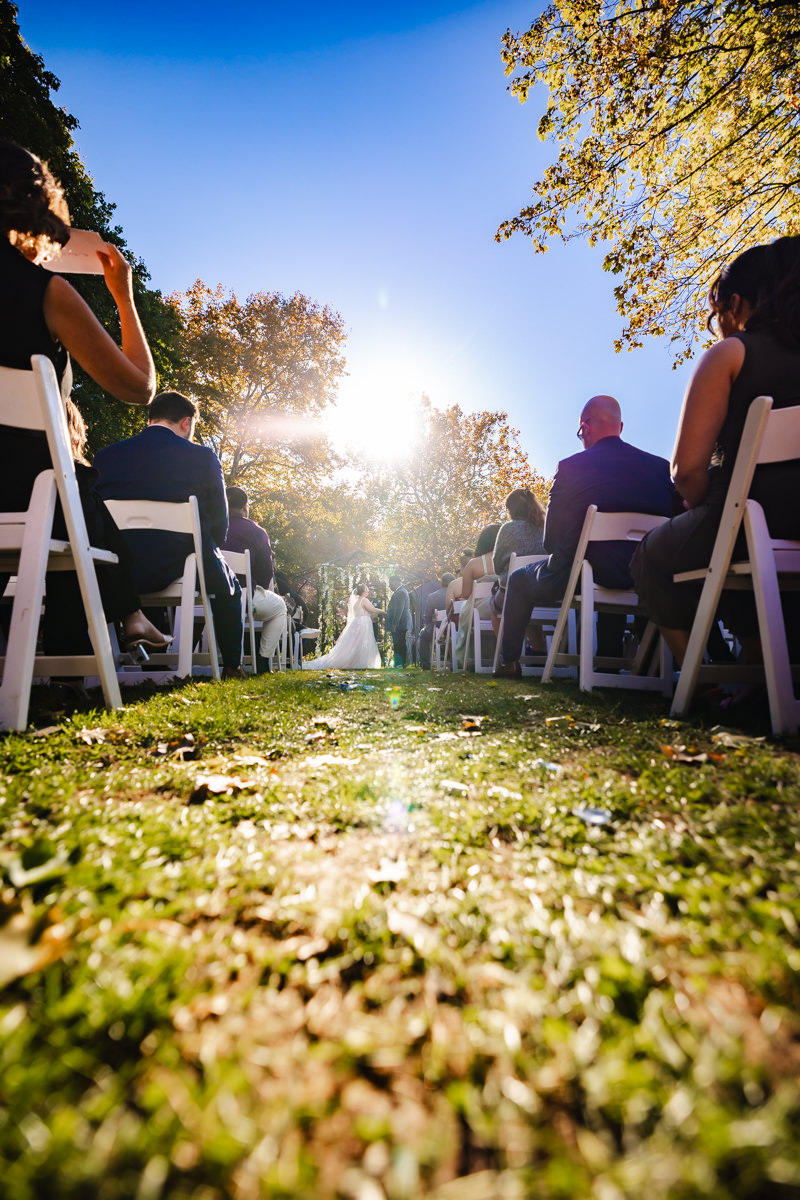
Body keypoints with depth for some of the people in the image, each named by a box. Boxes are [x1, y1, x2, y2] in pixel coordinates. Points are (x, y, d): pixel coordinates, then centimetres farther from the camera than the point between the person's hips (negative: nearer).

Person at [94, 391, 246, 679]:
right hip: (180, 567, -3)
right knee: (228, 588, 28)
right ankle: (232, 667, 26)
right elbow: (220, 523, -3)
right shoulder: (202, 457, -6)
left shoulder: (104, 456, 4)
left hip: (116, 577, 4)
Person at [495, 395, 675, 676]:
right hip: (647, 584, 5)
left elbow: (551, 540, -8)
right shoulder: (661, 466, 1)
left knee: (519, 579, 22)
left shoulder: (570, 467, -11)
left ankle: (509, 661, 29)